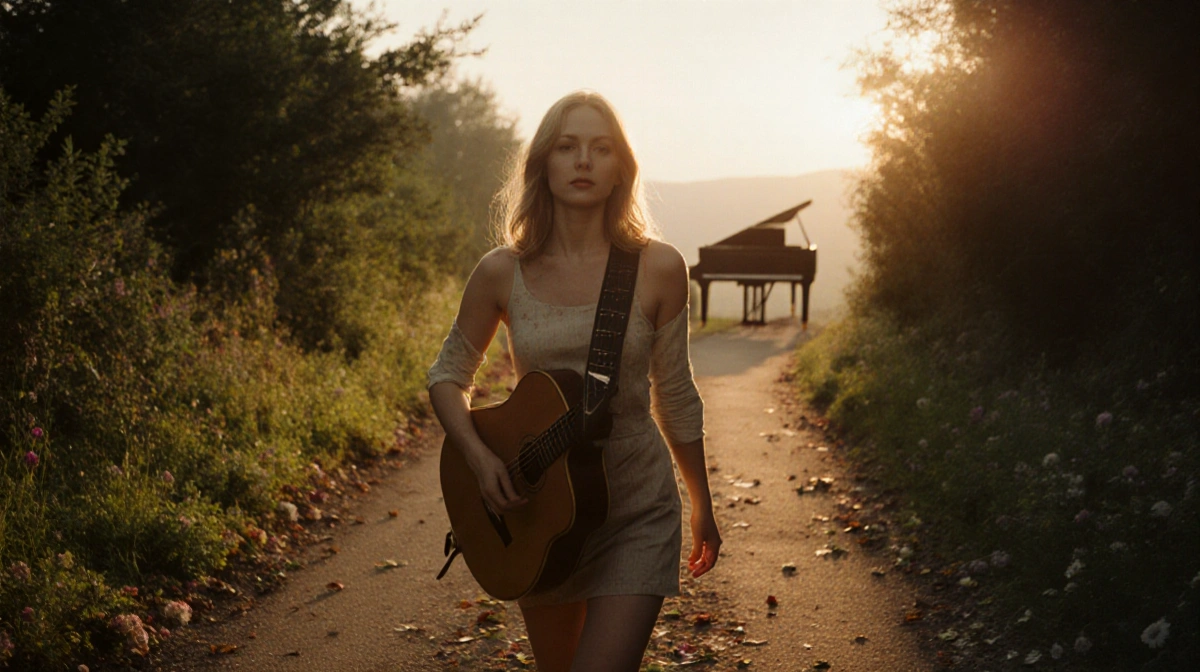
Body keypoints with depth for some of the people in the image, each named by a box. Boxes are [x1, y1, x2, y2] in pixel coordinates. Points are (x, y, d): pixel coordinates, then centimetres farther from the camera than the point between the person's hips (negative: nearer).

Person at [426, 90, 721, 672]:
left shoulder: (657, 268, -10)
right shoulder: (502, 273, -7)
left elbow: (674, 397, 0)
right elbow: (448, 377, 5)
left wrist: (703, 508, 8)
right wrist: (478, 457, -13)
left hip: (637, 513, -2)